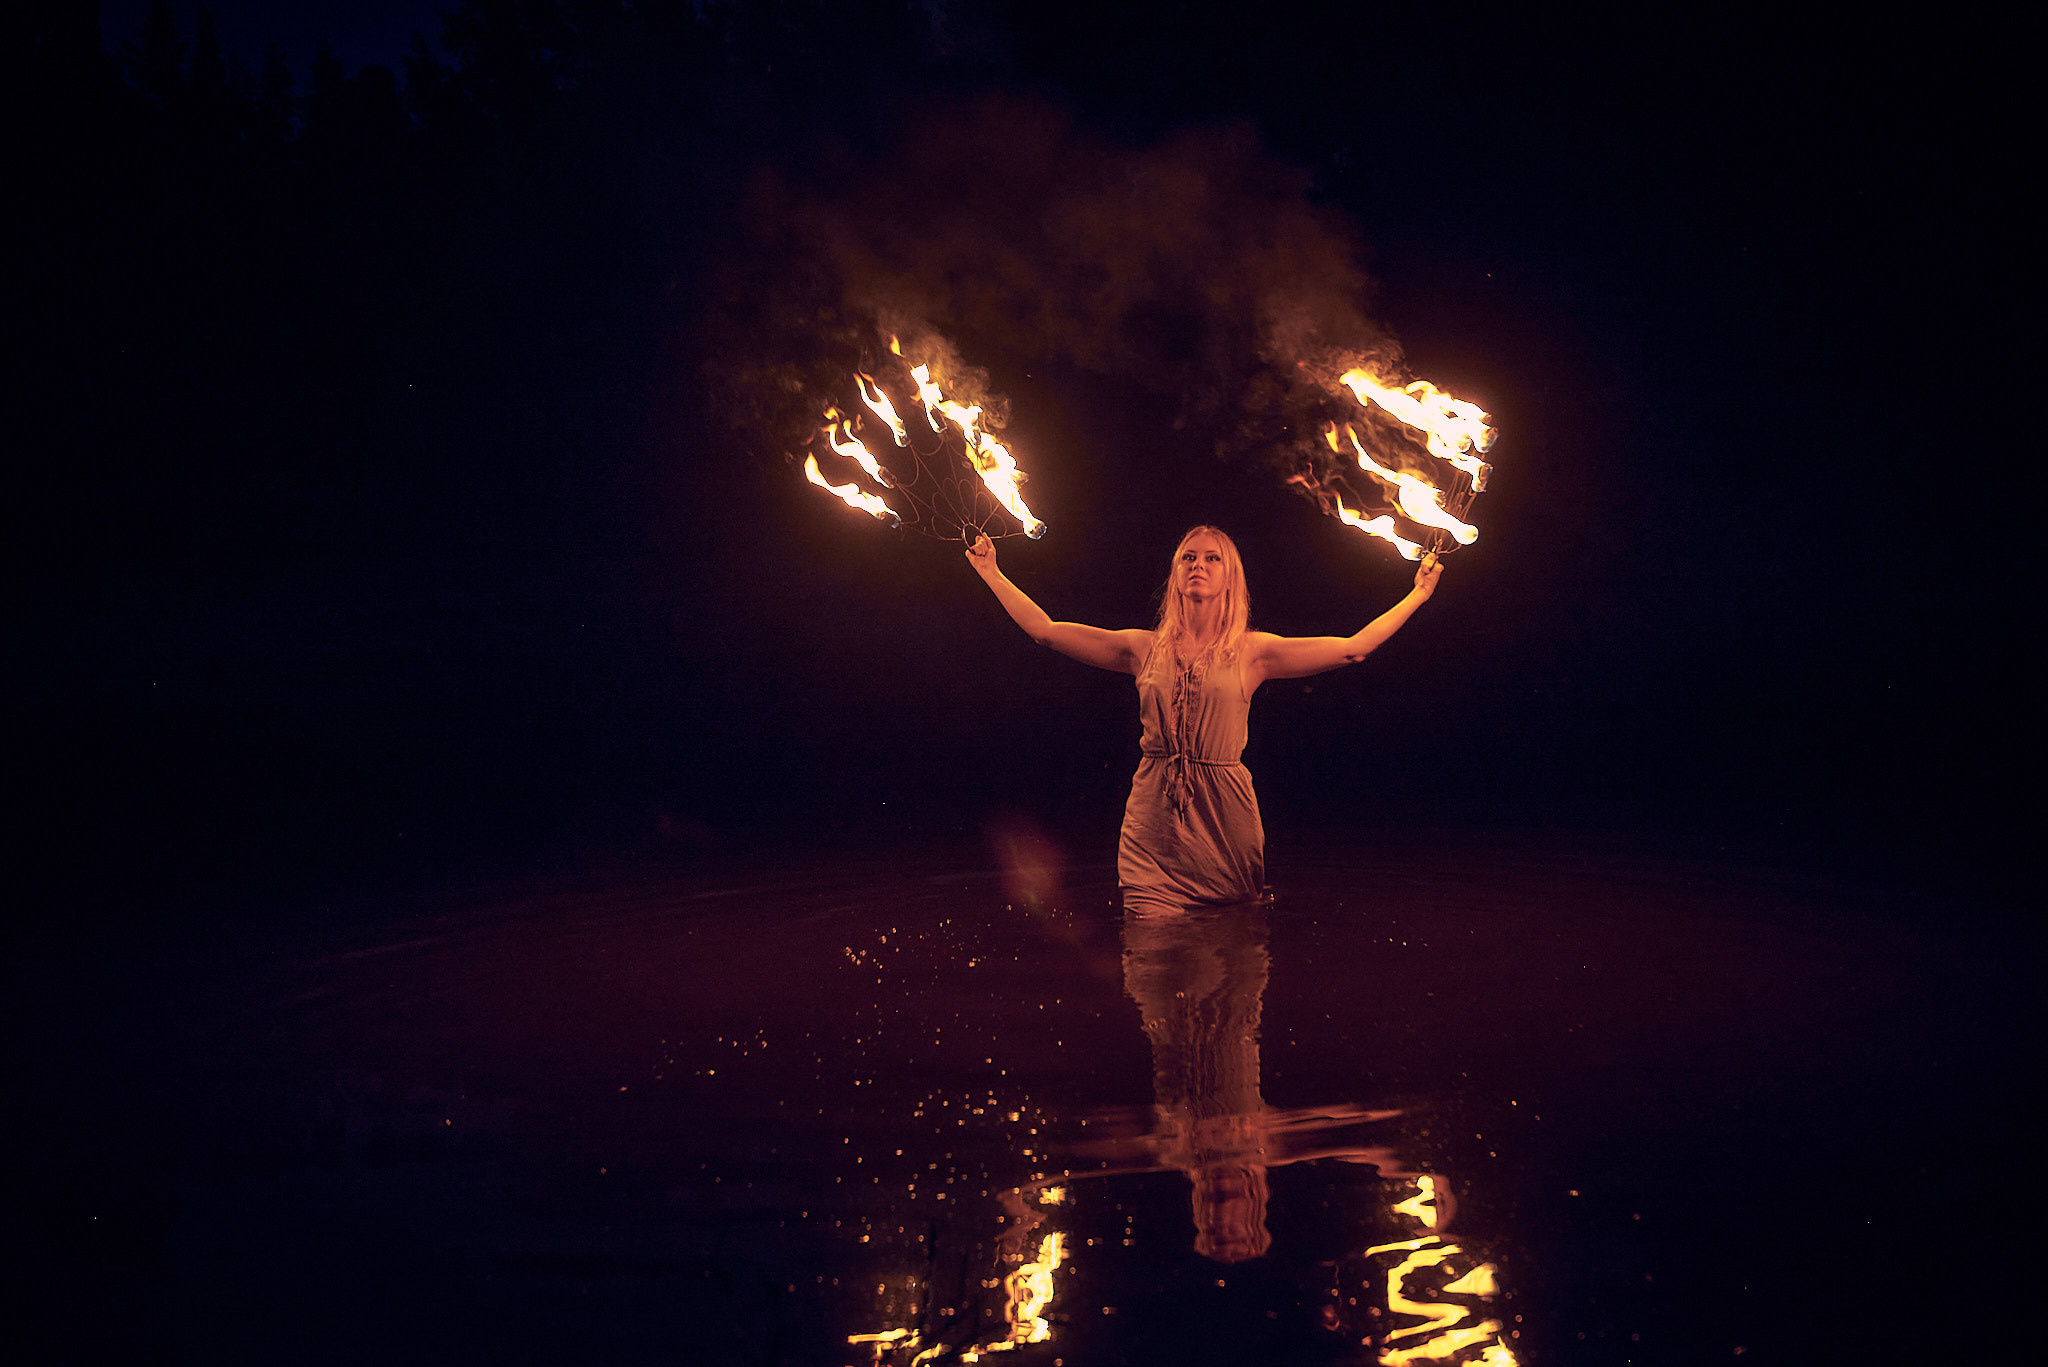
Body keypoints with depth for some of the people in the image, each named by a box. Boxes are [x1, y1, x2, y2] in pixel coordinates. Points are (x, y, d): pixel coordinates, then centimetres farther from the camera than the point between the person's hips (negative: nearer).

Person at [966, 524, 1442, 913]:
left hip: (1225, 825, -1)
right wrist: (991, 573, 14)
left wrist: (1419, 592, 6)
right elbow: (1043, 629, 12)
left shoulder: (1251, 650, 5)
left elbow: (1354, 648, 4)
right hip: (1153, 825, 1)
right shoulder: (1144, 648, 9)